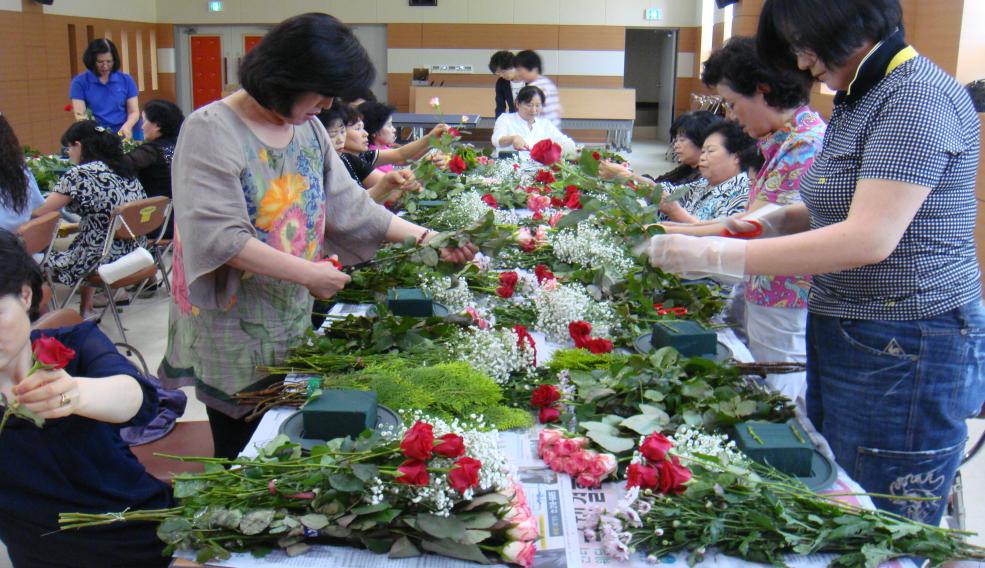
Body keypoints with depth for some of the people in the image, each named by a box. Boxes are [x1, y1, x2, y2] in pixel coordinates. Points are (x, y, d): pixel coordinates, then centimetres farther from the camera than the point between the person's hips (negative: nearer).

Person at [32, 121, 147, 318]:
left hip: (103, 260, -7)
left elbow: (40, 211, -8)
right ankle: (86, 310, 33)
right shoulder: (125, 170, 8)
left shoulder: (79, 175, -13)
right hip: (132, 254, 7)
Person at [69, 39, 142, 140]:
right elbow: (79, 114, -2)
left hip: (125, 135, 1)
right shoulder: (79, 82, 4)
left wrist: (127, 126, -13)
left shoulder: (126, 80, 9)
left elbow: (134, 112, 8)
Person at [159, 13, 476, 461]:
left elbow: (348, 204, 8)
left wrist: (426, 238, -1)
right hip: (233, 330, -6)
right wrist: (309, 274, -25)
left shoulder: (307, 127, 6)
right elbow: (218, 237, -25)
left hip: (293, 322, 7)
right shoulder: (211, 130, -16)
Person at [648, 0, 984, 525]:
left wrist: (716, 256, -26)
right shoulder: (859, 99, 14)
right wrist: (774, 220, 4)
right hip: (844, 338, 10)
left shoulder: (919, 97, -17)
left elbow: (870, 237, -26)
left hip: (906, 353, -9)